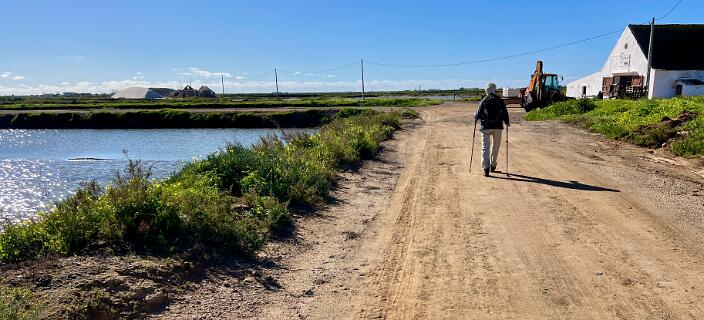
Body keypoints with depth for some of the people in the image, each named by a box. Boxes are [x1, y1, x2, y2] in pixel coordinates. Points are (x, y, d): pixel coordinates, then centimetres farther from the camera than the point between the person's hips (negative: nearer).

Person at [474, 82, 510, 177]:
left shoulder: (484, 101, -4)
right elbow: (505, 112, 2)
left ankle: (486, 167, -13)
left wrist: (475, 117, 19)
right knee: (495, 147, 17)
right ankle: (493, 165, 27)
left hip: (486, 127, -2)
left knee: (485, 147, -1)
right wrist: (507, 122, 18)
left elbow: (479, 114, -4)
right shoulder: (499, 100, 0)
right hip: (497, 127, 2)